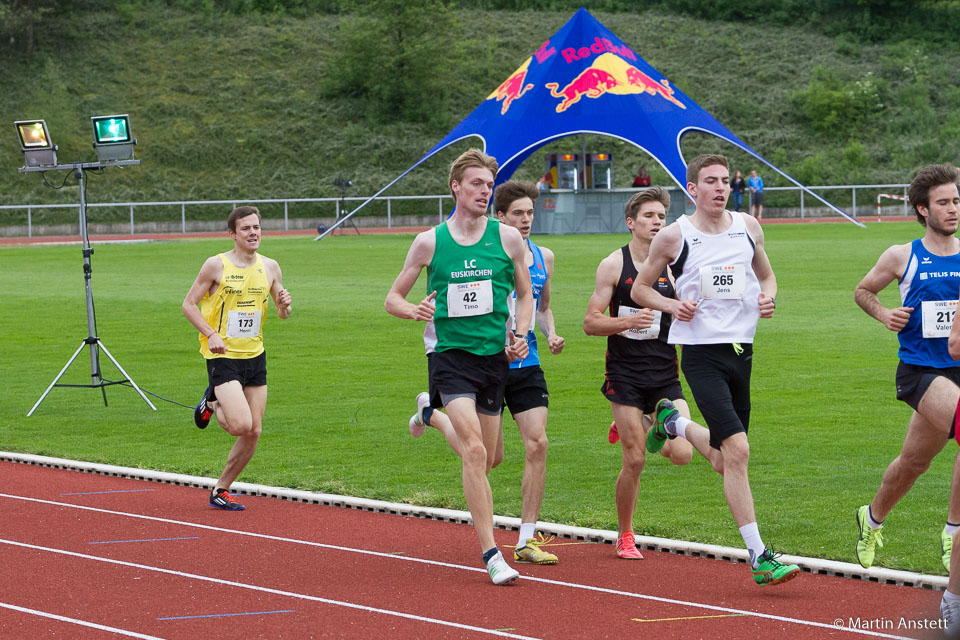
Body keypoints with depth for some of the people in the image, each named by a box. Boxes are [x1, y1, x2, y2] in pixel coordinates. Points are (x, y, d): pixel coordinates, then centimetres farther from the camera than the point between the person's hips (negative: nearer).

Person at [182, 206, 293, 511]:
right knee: (241, 425, -19)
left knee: (253, 432, 4)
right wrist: (211, 334, -18)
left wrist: (285, 305, -10)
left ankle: (221, 491, 20)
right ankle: (211, 403, 14)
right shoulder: (216, 265, -8)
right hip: (223, 356, -5)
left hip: (255, 355, 5)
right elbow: (189, 304, -4)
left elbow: (282, 313, 15)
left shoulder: (270, 267, 5)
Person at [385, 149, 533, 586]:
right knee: (474, 451, -18)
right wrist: (415, 310, -14)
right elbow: (392, 298, 9)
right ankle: (491, 554, -21)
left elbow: (525, 294, 17)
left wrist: (520, 335, 0)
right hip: (451, 354, -4)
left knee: (485, 458, 10)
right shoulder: (429, 242, 1)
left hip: (494, 356, 4)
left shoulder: (507, 238, 5)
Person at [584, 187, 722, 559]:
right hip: (625, 373, -3)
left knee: (681, 454, -11)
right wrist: (628, 321, -20)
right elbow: (590, 323, -4)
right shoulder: (613, 265, -2)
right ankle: (624, 537, 15)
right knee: (634, 462, -7)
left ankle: (640, 426, 23)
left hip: (665, 373, 3)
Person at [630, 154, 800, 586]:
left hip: (741, 349, 6)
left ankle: (673, 423, 45)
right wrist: (673, 306, -11)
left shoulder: (747, 227, 7)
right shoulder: (674, 237, -5)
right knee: (737, 450, -18)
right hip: (701, 352, -5)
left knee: (725, 461, 13)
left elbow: (766, 274, 23)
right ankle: (759, 558, -16)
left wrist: (768, 297, 1)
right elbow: (640, 287, 7)